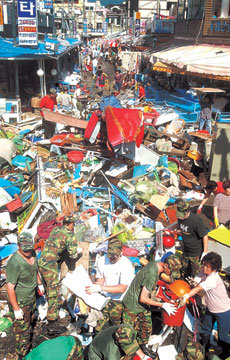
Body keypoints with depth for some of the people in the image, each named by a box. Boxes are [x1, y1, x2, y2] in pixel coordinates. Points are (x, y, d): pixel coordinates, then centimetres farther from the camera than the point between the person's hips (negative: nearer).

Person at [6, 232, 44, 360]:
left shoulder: (32, 253, -9)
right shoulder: (14, 263, -34)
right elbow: (10, 287, -28)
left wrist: (40, 283, 21)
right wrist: (16, 309, -23)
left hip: (31, 297, 8)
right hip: (19, 302, -8)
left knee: (29, 324, 28)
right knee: (22, 331, 7)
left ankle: (27, 347, 52)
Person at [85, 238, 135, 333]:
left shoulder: (126, 264, -15)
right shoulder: (102, 260, 2)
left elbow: (122, 288, -20)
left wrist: (101, 287, -26)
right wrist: (97, 284, -11)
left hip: (121, 299, -2)